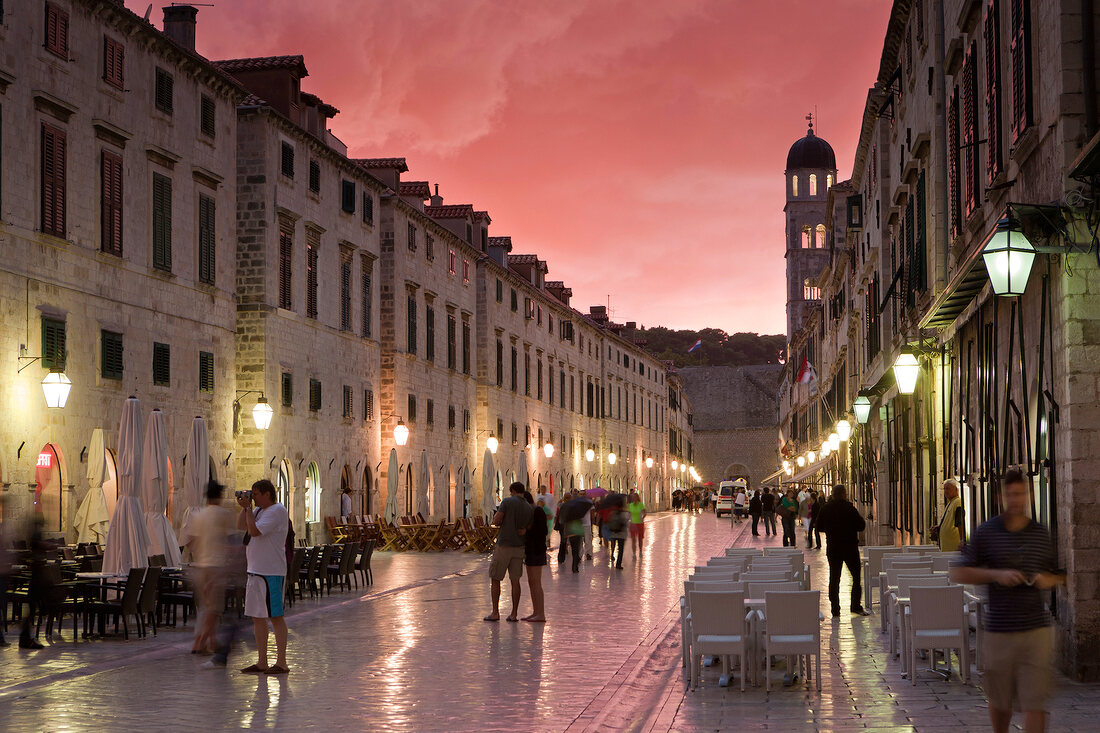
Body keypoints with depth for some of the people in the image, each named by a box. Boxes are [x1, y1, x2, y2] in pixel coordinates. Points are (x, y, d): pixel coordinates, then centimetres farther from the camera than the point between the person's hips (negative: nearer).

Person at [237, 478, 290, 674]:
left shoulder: (277, 511, -13)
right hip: (255, 570, 10)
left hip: (271, 572, -9)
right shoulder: (259, 510, 16)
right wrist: (244, 508, 5)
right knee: (257, 617, 11)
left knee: (276, 616, -6)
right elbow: (240, 526, 16)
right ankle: (262, 662, 18)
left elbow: (254, 530, -20)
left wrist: (248, 508, -12)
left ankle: (281, 663, -3)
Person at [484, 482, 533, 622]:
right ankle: (514, 614, 7)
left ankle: (495, 612, 4)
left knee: (495, 579, 6)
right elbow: (528, 529, 6)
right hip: (519, 546, 4)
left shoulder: (507, 502, -8)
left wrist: (497, 514, 9)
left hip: (504, 546, -4)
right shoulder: (530, 508, 6)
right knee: (515, 581, 8)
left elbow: (496, 521, -11)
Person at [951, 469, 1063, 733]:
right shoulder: (986, 533, 1)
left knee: (1034, 701, -5)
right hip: (999, 630, 0)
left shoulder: (1043, 534, 6)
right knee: (999, 701, 12)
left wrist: (1048, 580, -7)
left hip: (1036, 629, 0)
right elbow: (959, 574, 0)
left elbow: (1060, 576, 16)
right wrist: (996, 575, -14)